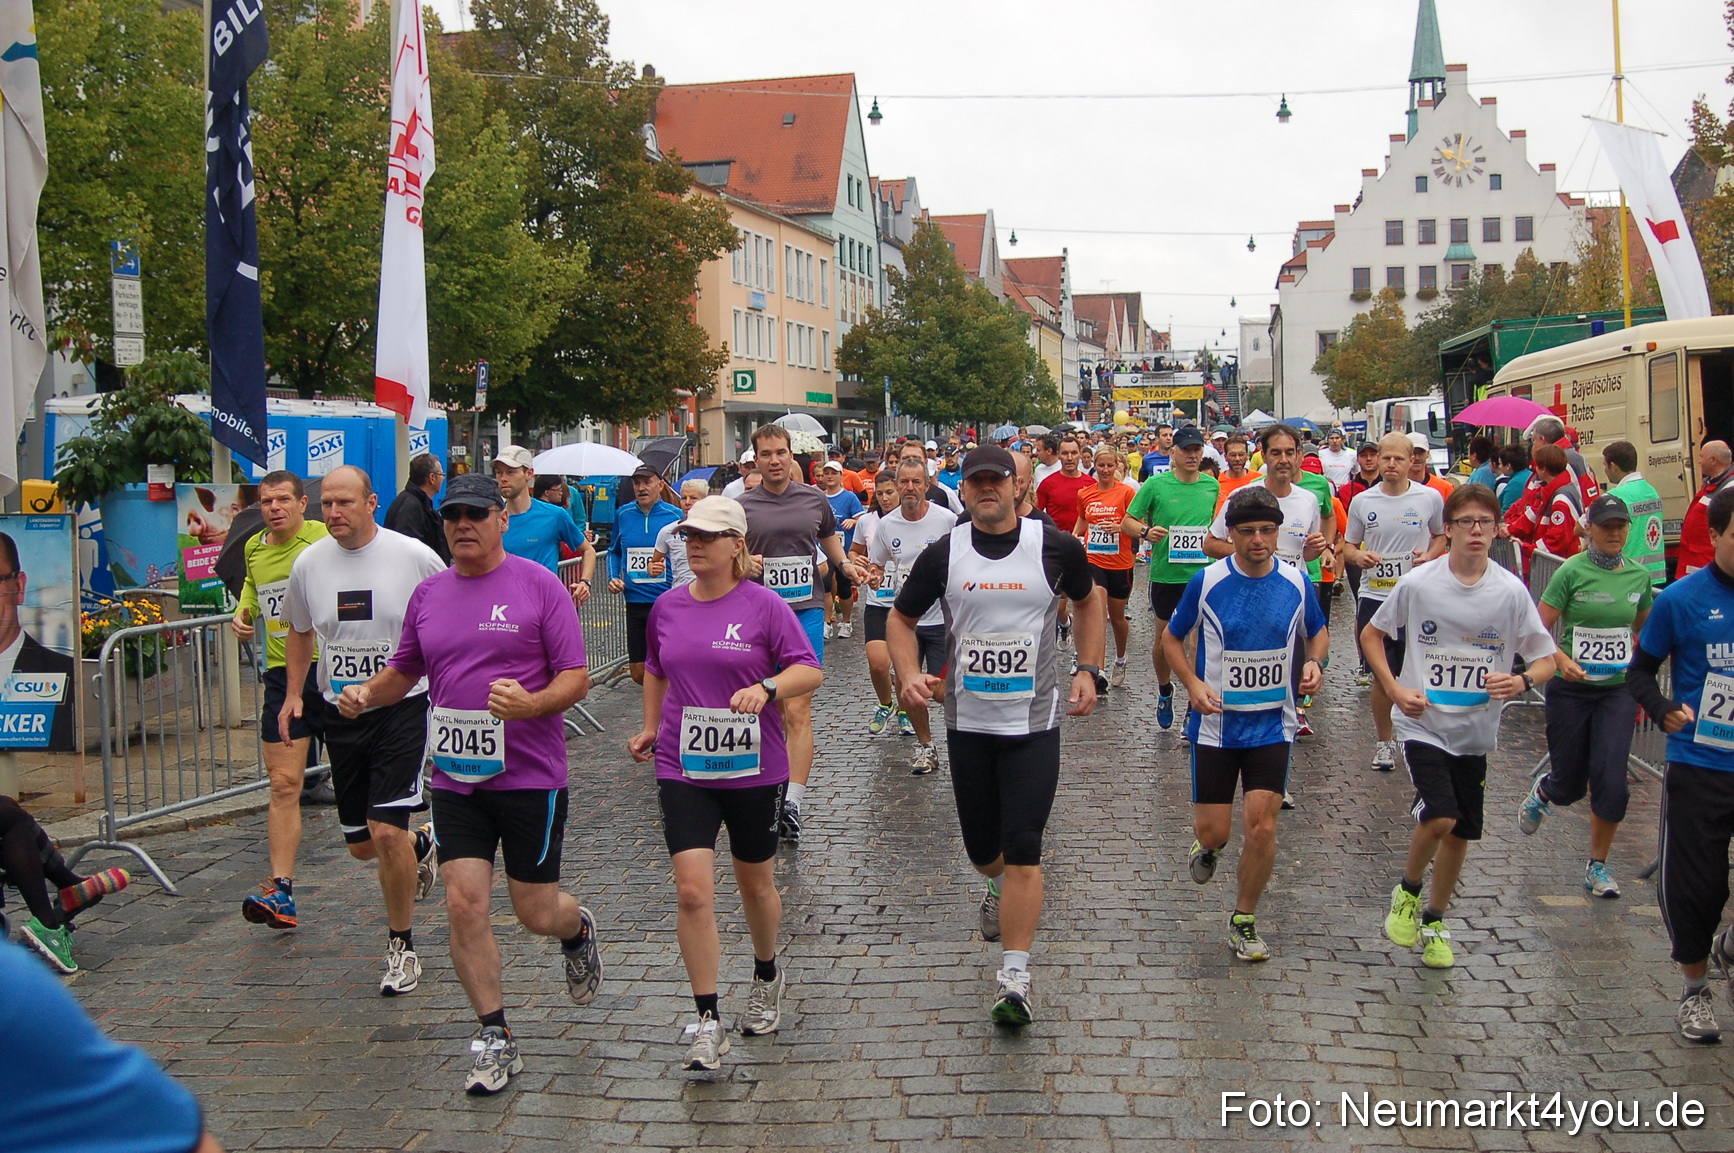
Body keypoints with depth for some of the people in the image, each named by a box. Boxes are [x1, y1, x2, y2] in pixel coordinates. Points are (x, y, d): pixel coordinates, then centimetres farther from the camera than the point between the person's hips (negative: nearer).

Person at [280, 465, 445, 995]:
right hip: (339, 713, 5)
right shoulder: (308, 563, 1)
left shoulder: (415, 557, -10)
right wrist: (292, 693, 9)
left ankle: (401, 947, 6)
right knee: (361, 846, 11)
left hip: (402, 708, -4)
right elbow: (298, 629, 18)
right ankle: (420, 845, 47)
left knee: (386, 832, -15)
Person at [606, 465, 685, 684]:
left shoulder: (675, 516, -3)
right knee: (638, 674, 7)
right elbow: (614, 551, 20)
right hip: (635, 602, 3)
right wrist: (613, 578, 3)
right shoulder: (623, 514, 6)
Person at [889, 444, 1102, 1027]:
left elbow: (1089, 604, 13)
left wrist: (1087, 671, 3)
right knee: (982, 848, 14)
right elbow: (901, 619, 10)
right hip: (967, 722, 2)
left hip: (1035, 722, -2)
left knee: (1023, 851, -9)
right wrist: (909, 674, -8)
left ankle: (1014, 976, -2)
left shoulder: (1056, 546, -4)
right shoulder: (943, 554, -1)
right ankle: (1001, 889, 50)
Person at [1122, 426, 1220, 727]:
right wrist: (1145, 531, -22)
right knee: (1164, 636, 13)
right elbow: (1127, 522, -3)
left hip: (1203, 575, 1)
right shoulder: (1155, 485, -7)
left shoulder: (1212, 486, 3)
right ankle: (1164, 690, 38)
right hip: (1166, 575, -1)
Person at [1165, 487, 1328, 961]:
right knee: (1213, 830, 1)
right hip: (1216, 723, -1)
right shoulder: (1207, 582, -9)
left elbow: (1318, 632, 15)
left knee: (1262, 827, -6)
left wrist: (1314, 663, -6)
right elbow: (1172, 638, 3)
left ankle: (1244, 921, 16)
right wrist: (1193, 684, -13)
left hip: (1273, 725, 1)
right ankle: (1207, 846, 42)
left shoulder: (1296, 582, -3)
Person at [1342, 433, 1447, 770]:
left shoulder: (1431, 498, -1)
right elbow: (1348, 547, 10)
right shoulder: (1362, 502, 2)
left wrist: (1430, 555, -8)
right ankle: (1384, 741, 20)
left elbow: (1442, 536, 14)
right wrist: (1358, 556, -13)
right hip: (1374, 597, 1)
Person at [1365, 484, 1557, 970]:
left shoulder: (1511, 591, -6)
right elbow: (1371, 634, 5)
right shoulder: (1418, 583, -9)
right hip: (1424, 724, -3)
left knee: (1460, 833, 11)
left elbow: (1546, 658, 1)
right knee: (1439, 817, -21)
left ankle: (1433, 921, 33)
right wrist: (1395, 689, -7)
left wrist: (1521, 681, -21)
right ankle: (1408, 890, 8)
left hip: (1477, 731, 3)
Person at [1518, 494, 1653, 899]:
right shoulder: (1573, 571, -11)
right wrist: (1561, 659, -29)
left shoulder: (1639, 574, 2)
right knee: (1569, 785, 7)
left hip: (1618, 689, 3)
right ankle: (1541, 792, 46)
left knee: (1611, 780, -8)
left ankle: (1597, 866, 9)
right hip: (1571, 689, -3)